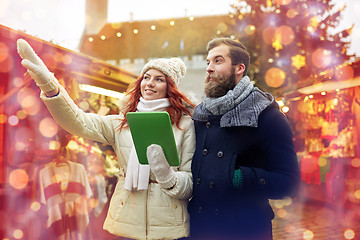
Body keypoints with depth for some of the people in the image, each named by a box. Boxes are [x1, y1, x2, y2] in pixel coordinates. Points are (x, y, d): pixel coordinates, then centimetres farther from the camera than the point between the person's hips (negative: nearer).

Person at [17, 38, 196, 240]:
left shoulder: (185, 124, -3)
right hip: (127, 223, 2)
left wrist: (168, 177, -24)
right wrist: (49, 85, -24)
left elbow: (192, 183, -4)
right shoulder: (122, 123, 5)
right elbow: (79, 122, -11)